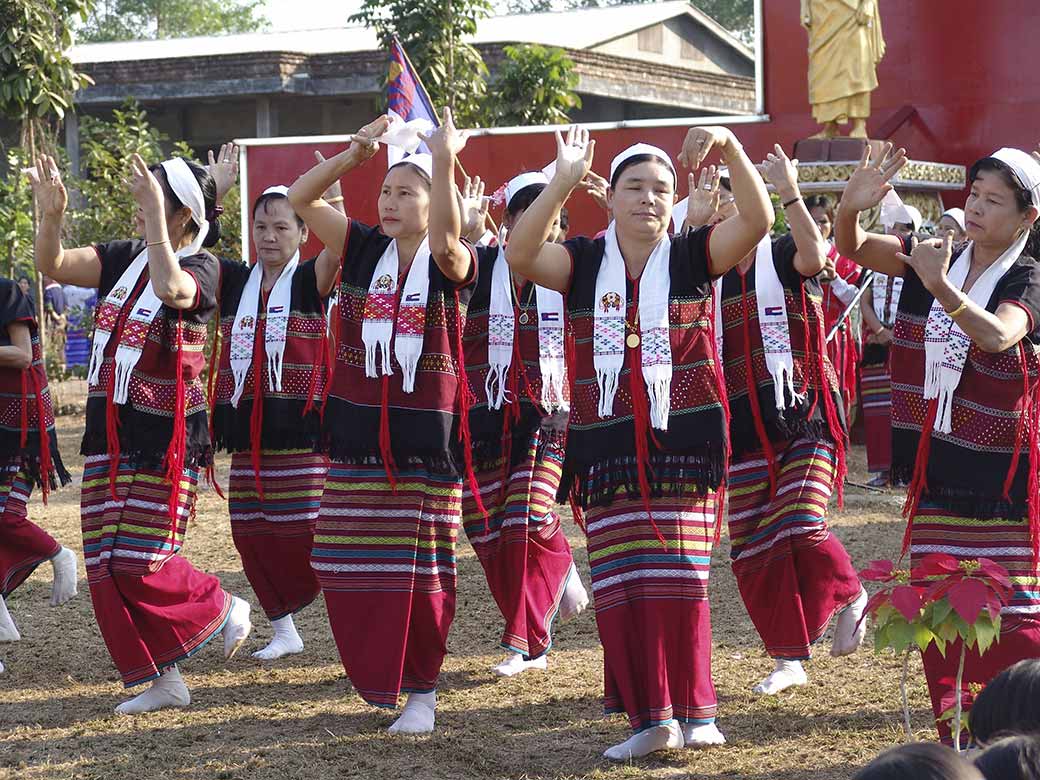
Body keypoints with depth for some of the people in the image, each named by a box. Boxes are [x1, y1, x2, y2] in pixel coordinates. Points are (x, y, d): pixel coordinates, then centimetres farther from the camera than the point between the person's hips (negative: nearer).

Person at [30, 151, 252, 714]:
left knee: (141, 565, -6)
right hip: (109, 435, 7)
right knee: (106, 569, 5)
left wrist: (154, 214, -36)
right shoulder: (125, 258, 7)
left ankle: (224, 609, 21)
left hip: (165, 437, -7)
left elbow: (171, 289, -35)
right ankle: (161, 681, 15)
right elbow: (52, 265, 0)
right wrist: (51, 214, -17)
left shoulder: (201, 266, -12)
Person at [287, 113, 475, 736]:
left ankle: (421, 690, 13)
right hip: (358, 430, 4)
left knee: (421, 567, 1)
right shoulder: (363, 249, 6)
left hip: (426, 434, -3)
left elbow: (445, 238, -29)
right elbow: (300, 198, 1)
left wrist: (443, 154, -31)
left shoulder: (453, 264, -5)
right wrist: (357, 152, -10)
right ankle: (378, 676, 24)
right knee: (354, 566, 6)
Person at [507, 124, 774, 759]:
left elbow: (759, 219, -12)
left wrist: (730, 146, -24)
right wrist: (563, 182, -23)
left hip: (683, 444, -2)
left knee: (678, 582, -2)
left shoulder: (692, 256, 2)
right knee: (620, 588, 2)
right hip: (608, 452, 2)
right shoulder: (584, 262, 4)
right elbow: (520, 254, -13)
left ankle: (693, 710, 9)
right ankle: (650, 717, 10)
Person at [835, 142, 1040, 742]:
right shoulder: (938, 258, 4)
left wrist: (940, 286, -42)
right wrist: (852, 207, -20)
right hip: (937, 469, 5)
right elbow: (855, 250, 1)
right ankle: (958, 733, 19)